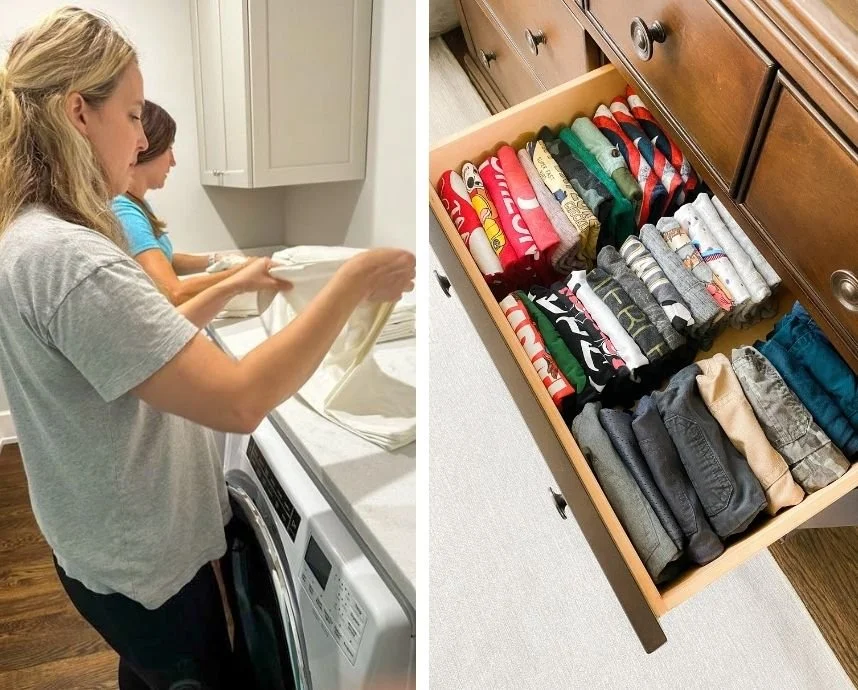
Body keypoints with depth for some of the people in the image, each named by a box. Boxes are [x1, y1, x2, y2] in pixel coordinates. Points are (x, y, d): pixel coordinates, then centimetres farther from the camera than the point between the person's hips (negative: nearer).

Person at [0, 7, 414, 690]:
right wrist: (356, 281, -27)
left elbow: (145, 344, 14)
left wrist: (231, 288, 8)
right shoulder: (68, 260, -31)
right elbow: (238, 402, -35)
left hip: (119, 544, 9)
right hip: (143, 561, -9)